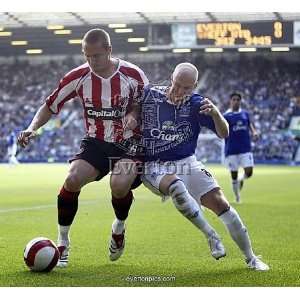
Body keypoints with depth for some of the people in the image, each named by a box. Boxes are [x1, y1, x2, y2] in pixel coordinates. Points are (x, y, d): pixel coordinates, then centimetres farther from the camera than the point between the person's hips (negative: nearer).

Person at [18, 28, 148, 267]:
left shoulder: (133, 75, -11)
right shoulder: (78, 77, -7)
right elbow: (50, 107, 3)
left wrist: (136, 118, -18)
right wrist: (32, 128, -15)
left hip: (126, 144, -2)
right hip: (95, 143, 2)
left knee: (120, 184, -31)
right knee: (73, 179, -25)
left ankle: (119, 228, 5)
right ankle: (62, 245, -5)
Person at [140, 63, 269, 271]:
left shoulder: (196, 104, -4)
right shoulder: (149, 96, -7)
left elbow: (223, 133, -8)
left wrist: (215, 113, -29)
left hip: (187, 163, 2)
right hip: (155, 167, -2)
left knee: (220, 202, -10)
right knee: (175, 185, -37)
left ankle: (251, 258, 6)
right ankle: (211, 236, -21)